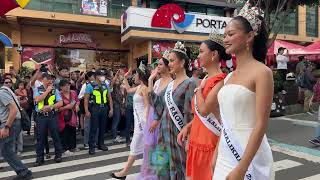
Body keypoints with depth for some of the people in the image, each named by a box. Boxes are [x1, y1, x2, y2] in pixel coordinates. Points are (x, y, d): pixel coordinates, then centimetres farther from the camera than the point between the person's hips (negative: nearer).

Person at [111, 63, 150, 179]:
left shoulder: (144, 88, -16)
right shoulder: (139, 87, 11)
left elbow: (148, 107, -20)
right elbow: (128, 90, 30)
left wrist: (146, 123, -23)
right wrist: (125, 78, 24)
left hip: (142, 120, -10)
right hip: (139, 119, 10)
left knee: (135, 146, -1)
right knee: (144, 146, 15)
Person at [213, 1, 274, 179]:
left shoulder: (262, 72, -12)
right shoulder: (229, 76, 8)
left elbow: (261, 125, -17)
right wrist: (217, 154, 15)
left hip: (248, 154, -6)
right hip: (225, 153, 7)